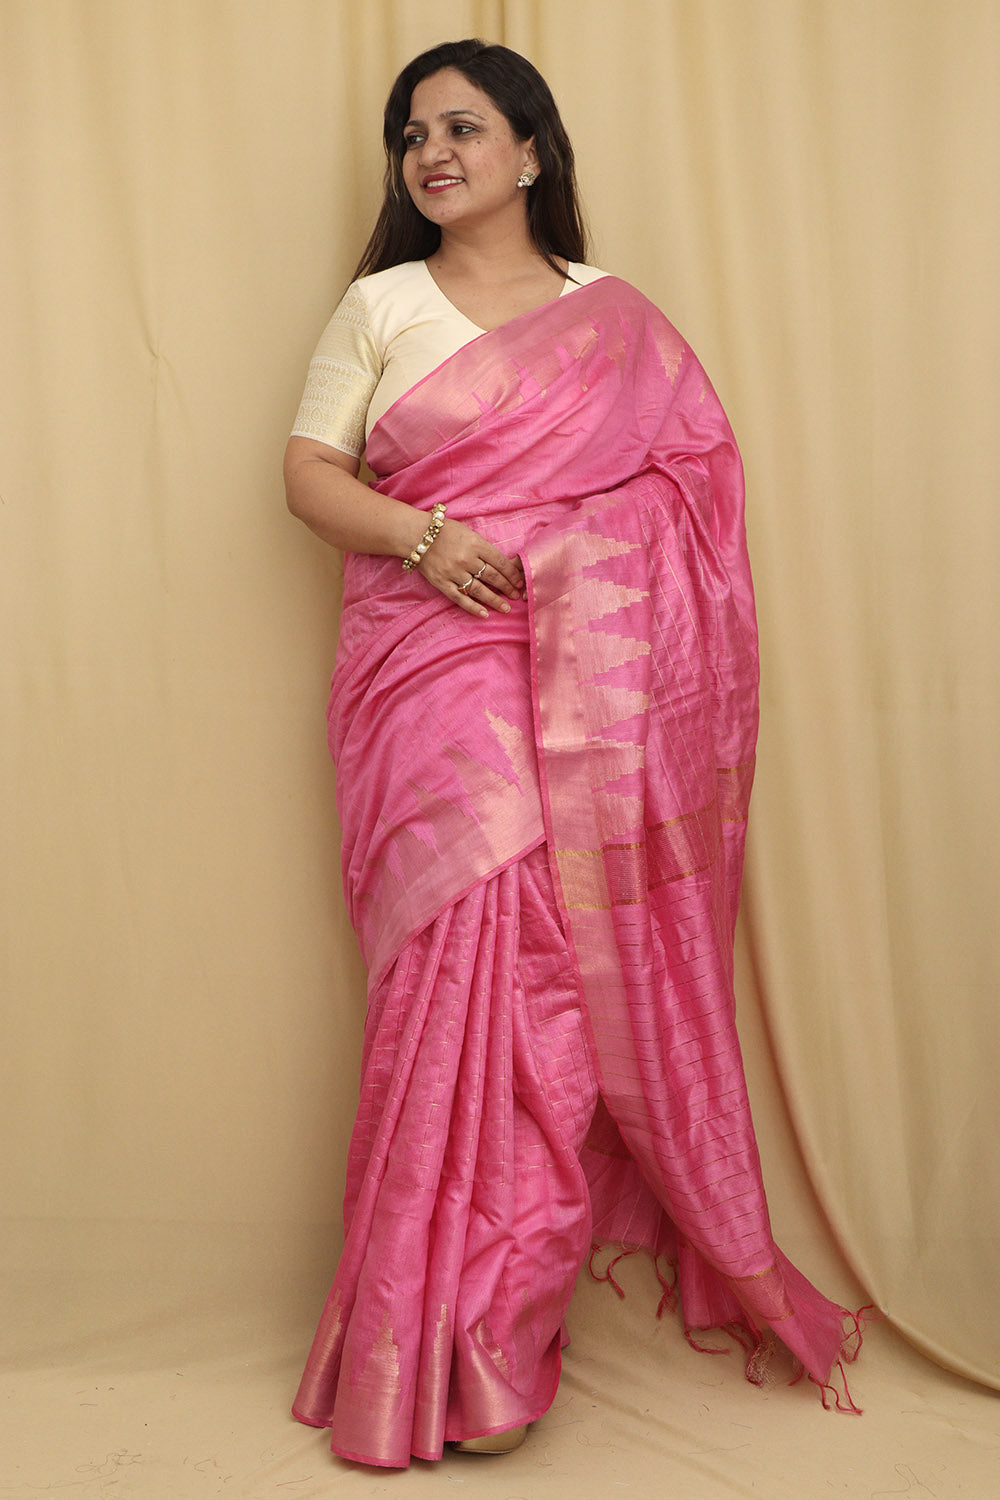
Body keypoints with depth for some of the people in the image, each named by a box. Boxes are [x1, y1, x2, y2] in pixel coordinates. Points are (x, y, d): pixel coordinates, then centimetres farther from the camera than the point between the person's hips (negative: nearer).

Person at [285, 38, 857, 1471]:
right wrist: (419, 537, -12)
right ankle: (449, 1342, 4)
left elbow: (685, 493, 11)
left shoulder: (617, 315, 12)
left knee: (593, 954, -3)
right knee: (464, 955, -9)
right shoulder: (379, 307, 12)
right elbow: (309, 474, 7)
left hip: (588, 688, 1)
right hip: (430, 667, -1)